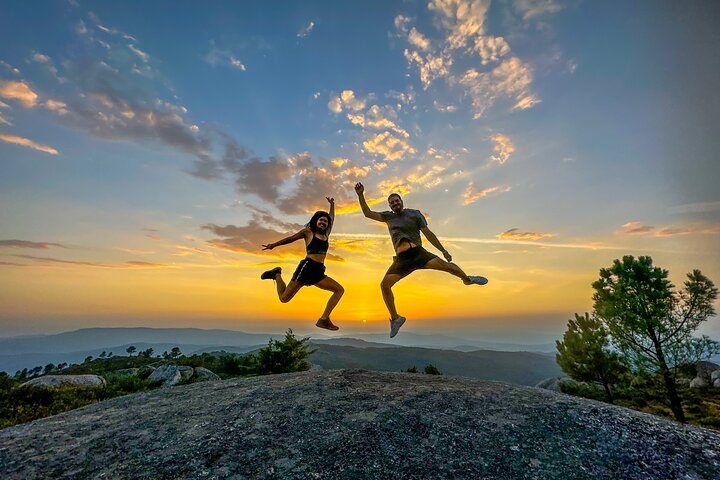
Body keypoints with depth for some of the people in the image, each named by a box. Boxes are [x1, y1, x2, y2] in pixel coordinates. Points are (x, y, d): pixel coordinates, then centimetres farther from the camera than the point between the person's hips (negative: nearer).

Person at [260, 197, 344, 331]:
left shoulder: (326, 235, 20)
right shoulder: (308, 232, 7)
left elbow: (332, 220, 33)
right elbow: (291, 238, 11)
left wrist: (332, 204, 40)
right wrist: (273, 245, 10)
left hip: (318, 273, 6)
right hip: (307, 267, -6)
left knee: (340, 290, -3)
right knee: (284, 298, -6)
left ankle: (324, 319, -4)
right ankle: (277, 275, 22)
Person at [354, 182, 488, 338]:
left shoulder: (414, 213, 9)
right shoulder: (388, 216, 15)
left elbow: (428, 233, 6)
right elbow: (368, 214, 7)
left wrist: (443, 250, 2)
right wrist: (360, 195, -4)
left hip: (418, 253, -1)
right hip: (401, 259, 2)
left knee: (444, 265, -20)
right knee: (384, 284, -15)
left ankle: (467, 279, 14)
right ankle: (395, 318, 2)